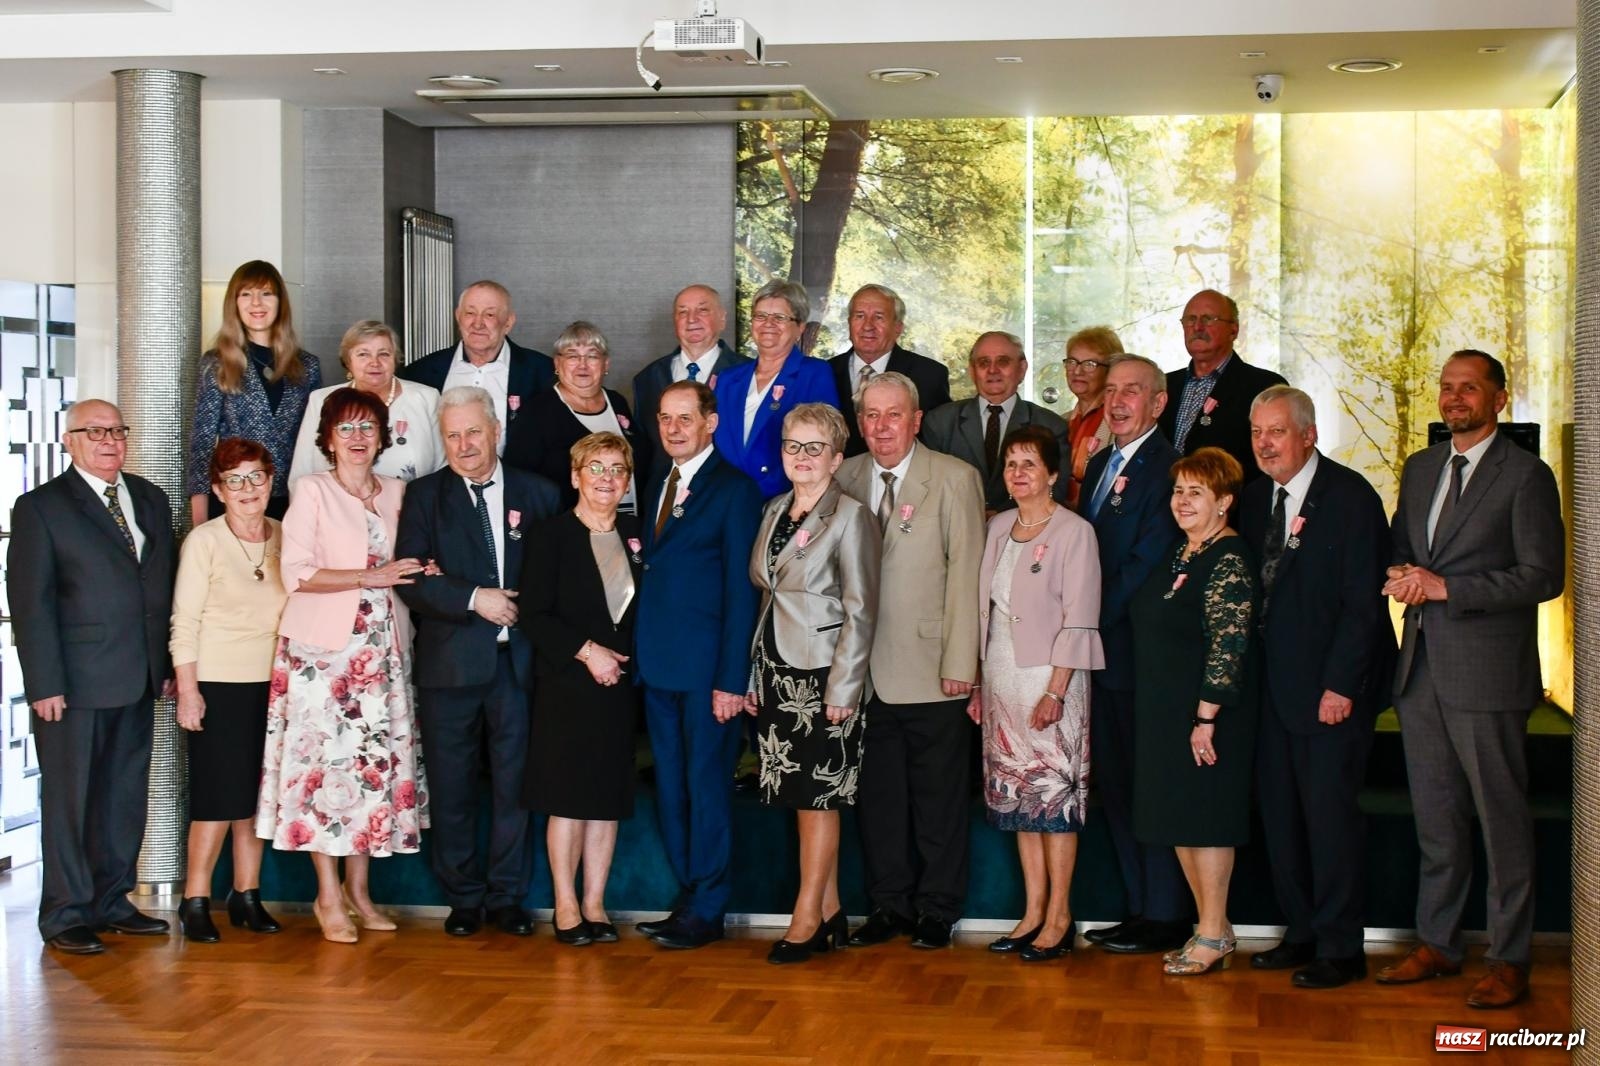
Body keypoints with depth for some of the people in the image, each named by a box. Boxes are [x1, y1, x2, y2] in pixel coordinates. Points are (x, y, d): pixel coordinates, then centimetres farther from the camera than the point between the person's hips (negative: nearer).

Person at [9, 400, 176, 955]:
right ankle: (66, 914, 11)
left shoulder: (150, 500, 13)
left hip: (139, 681, 6)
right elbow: (30, 602, -8)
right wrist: (44, 684, -14)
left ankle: (112, 901, 24)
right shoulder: (40, 508, -4)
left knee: (126, 796, 12)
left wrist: (169, 665, 9)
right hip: (75, 682, -6)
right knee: (70, 799, 1)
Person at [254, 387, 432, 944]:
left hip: (382, 648, 5)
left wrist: (422, 575, 1)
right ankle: (328, 897, 2)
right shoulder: (313, 491, -2)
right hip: (324, 646, -5)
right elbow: (298, 573, -11)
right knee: (326, 761, -6)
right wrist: (372, 577, -16)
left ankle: (358, 890, 13)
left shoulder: (397, 492, 13)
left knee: (378, 761, 4)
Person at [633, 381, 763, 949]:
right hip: (658, 667, 7)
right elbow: (652, 576, 15)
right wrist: (638, 657, 5)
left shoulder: (734, 490, -6)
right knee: (671, 788, 11)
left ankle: (707, 911, 7)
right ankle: (687, 898, 20)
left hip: (706, 668, -7)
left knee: (707, 786, -1)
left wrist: (732, 679, -15)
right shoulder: (657, 490, 17)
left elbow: (741, 590, -11)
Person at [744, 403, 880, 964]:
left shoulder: (850, 517, -9)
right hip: (777, 675, 7)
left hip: (822, 676, -7)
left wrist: (843, 690, -14)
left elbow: (860, 612, -11)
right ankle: (830, 914, 16)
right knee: (802, 797, 9)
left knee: (819, 797, -2)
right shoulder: (775, 510, 12)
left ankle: (807, 919, 3)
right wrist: (754, 676, 11)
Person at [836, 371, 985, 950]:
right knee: (877, 795, 11)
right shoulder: (845, 478, 9)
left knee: (939, 798, 5)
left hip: (930, 673, -4)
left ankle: (937, 908, 17)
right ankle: (889, 904, 23)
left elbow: (966, 573, -6)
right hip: (867, 673, 4)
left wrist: (960, 663, -11)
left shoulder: (955, 479, -2)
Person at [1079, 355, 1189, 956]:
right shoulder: (1098, 465, 16)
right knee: (1114, 783, 12)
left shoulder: (1166, 468, -12)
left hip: (1139, 651, -9)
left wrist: (1091, 622, -13)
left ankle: (1165, 917, 6)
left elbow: (1146, 564, -17)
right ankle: (1139, 908, 20)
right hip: (1100, 652, 9)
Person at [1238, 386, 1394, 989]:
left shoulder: (1350, 497, -11)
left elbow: (1363, 601, -14)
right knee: (1279, 809, 9)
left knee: (1329, 810, -3)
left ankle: (1340, 949, 7)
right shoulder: (1256, 496, 11)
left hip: (1331, 685, -7)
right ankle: (1302, 933, 21)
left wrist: (1340, 686, -17)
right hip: (1274, 683, 7)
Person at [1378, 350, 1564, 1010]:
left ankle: (1509, 960, 9)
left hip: (1486, 671, -6)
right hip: (1421, 666, 6)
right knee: (1435, 816, 13)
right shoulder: (1419, 469, 15)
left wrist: (1446, 588, -16)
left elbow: (1544, 576, -13)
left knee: (1501, 817, 0)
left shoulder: (1525, 476, -7)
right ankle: (1437, 943, 24)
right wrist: (1403, 577, -2)